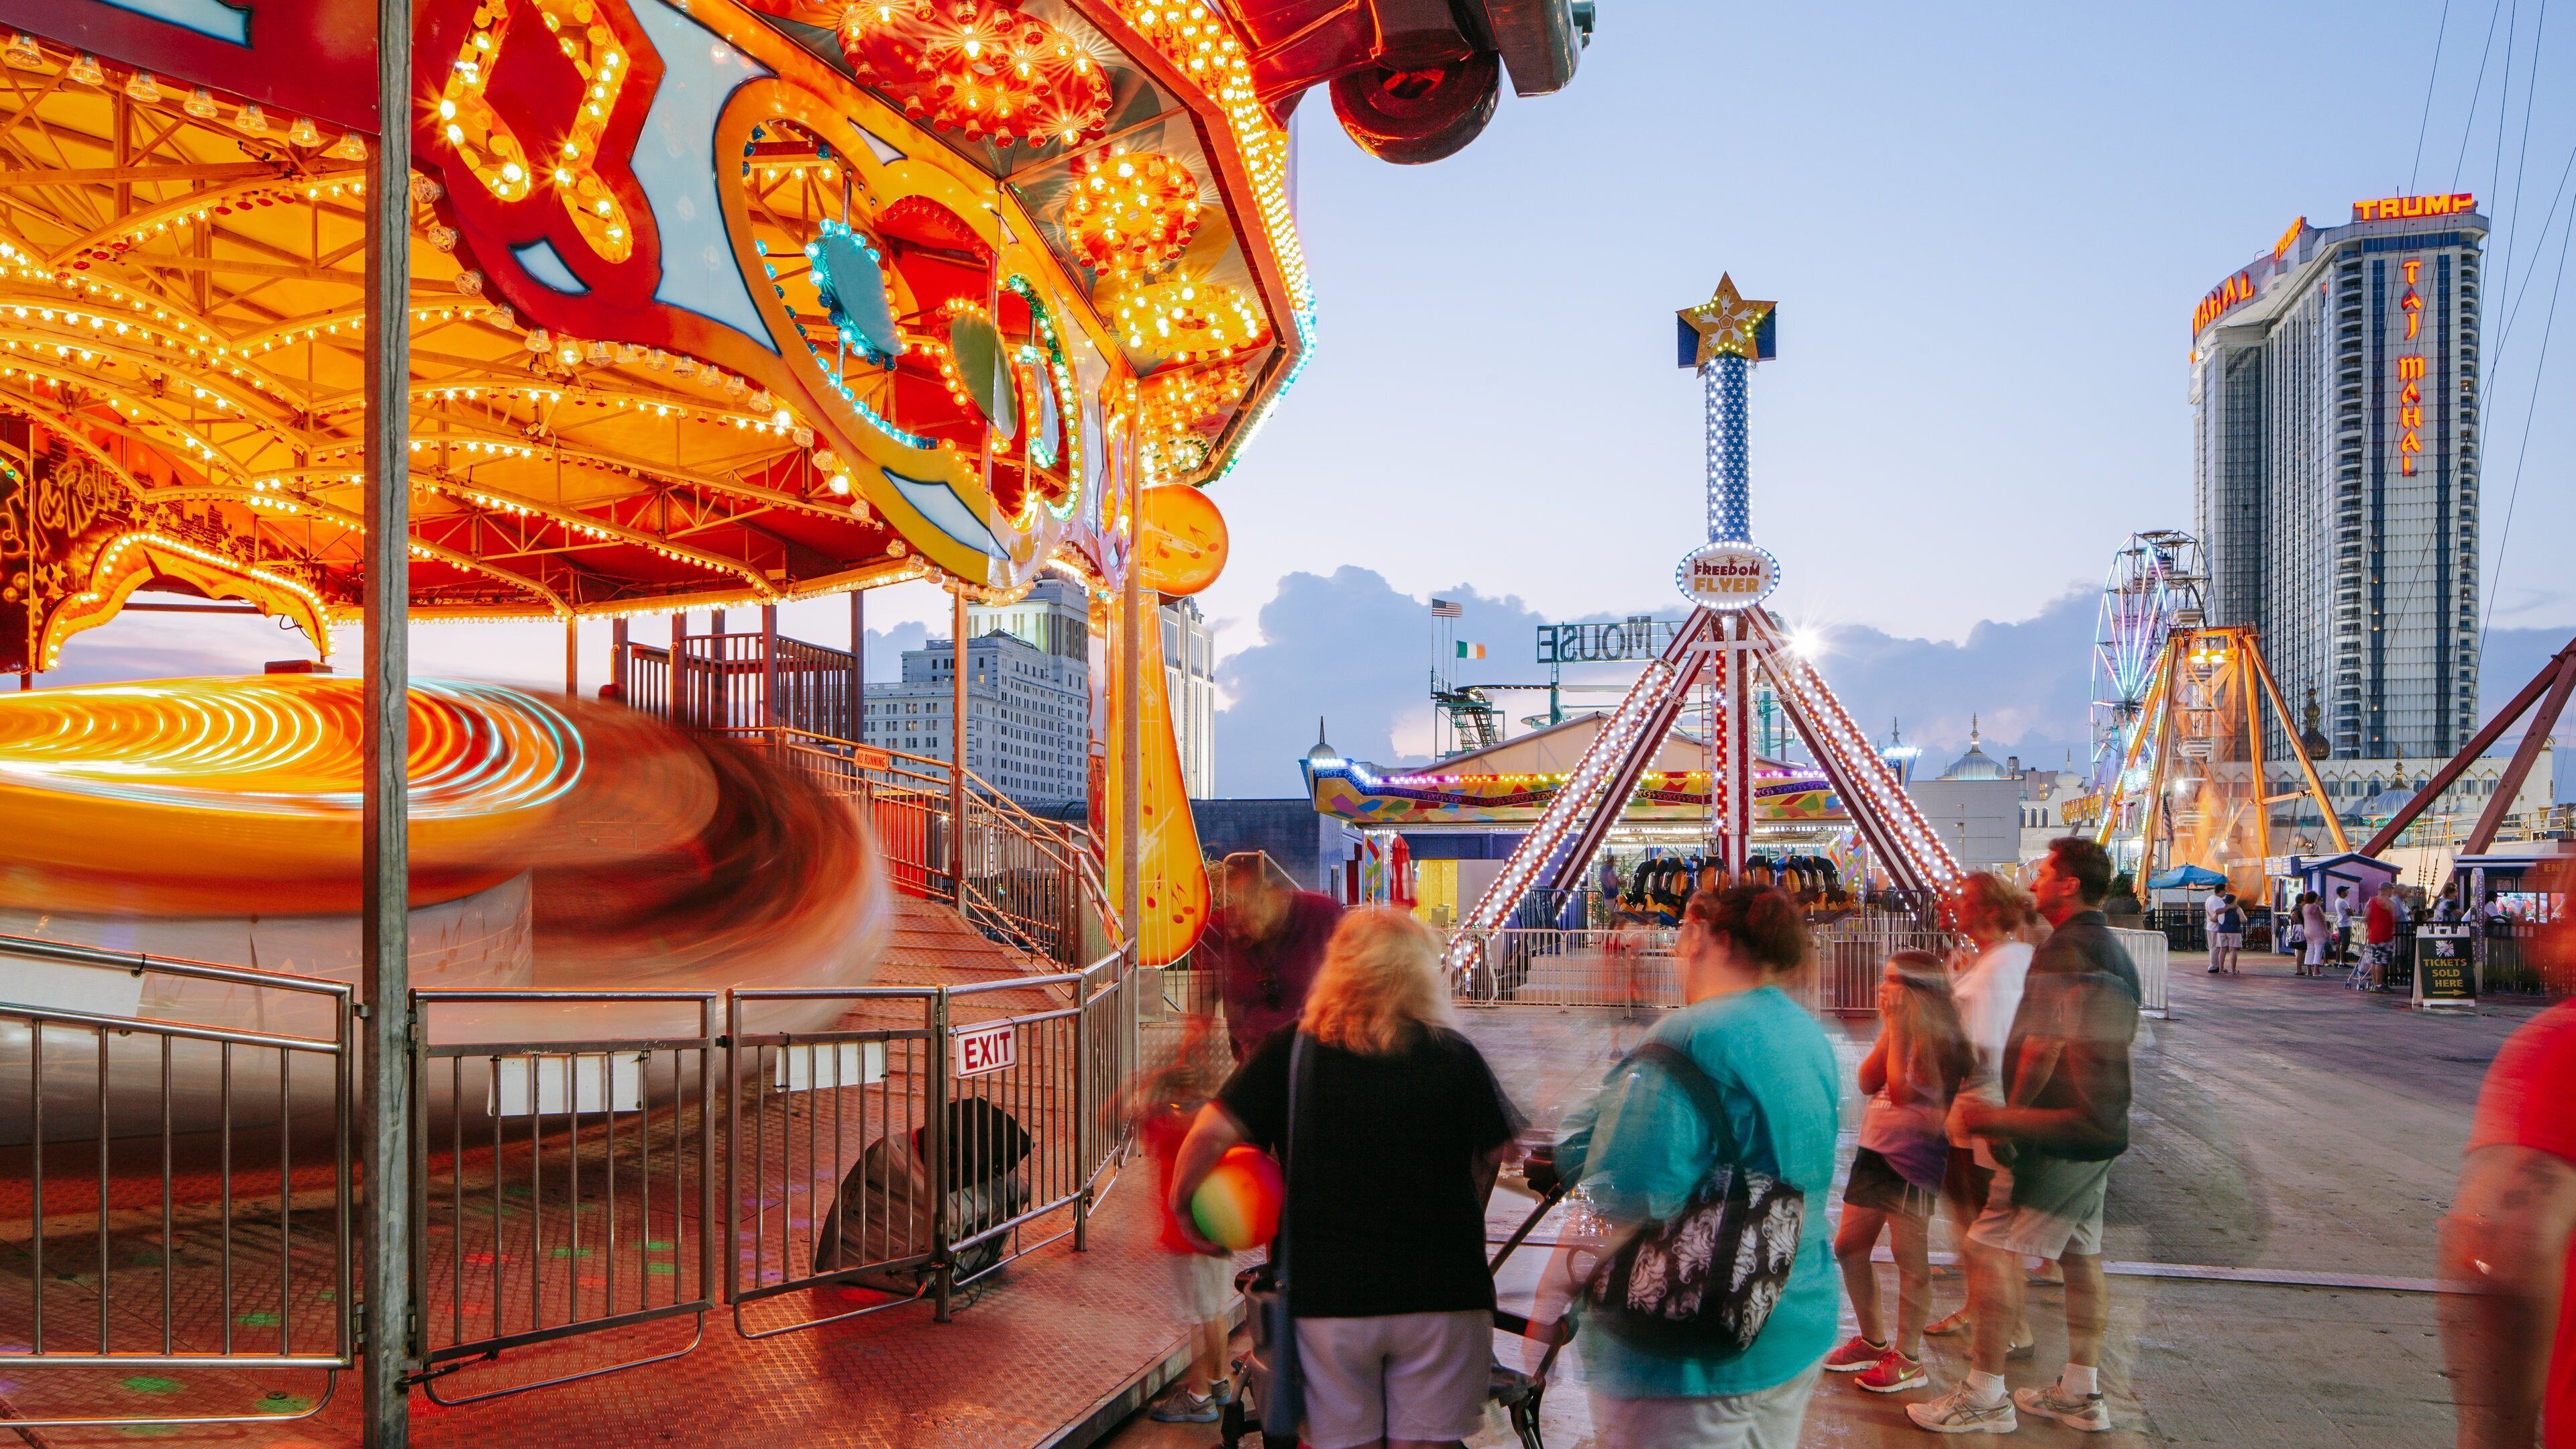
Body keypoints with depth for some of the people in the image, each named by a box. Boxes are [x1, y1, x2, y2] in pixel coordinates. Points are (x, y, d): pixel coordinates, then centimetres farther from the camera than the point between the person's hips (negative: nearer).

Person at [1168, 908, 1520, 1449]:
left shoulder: (1288, 1051, -4)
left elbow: (1212, 1133, -11)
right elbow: (1496, 1152, 5)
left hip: (1325, 1290, 0)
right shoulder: (1456, 1056, -2)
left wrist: (1181, 1201, 6)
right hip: (1441, 1289, 0)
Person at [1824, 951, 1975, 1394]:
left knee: (1909, 1257, -2)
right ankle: (1873, 1341, 28)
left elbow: (1902, 1091, -23)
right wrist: (1888, 1029, -1)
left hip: (1912, 1157, -10)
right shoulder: (1898, 1029, 15)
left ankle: (1908, 1358, 9)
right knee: (1848, 1249, 13)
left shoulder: (1935, 1034, -14)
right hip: (1875, 1150, 10)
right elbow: (1868, 1083, 5)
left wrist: (1897, 1028, -19)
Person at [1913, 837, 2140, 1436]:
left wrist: (2008, 1113, -8)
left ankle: (1985, 1396, -4)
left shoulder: (2063, 949, -16)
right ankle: (2081, 1393, 22)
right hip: (2103, 1130, 10)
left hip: (2057, 1132, -10)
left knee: (1992, 1248, -7)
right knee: (2082, 1254, 15)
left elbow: (2044, 1043, -19)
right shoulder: (2115, 950, 16)